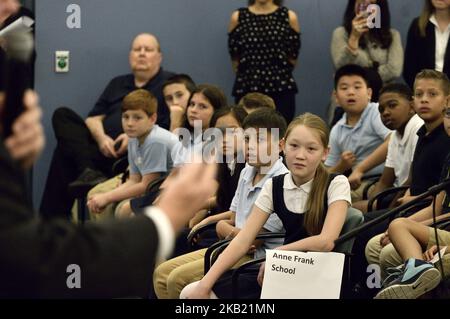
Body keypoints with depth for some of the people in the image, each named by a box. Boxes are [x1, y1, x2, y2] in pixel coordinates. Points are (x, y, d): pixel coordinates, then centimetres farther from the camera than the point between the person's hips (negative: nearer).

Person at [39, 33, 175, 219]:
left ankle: (53, 219, -17)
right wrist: (101, 137, -6)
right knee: (62, 115, -13)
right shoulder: (118, 84, 27)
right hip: (104, 146, 7)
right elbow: (94, 118, 18)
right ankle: (88, 172, -31)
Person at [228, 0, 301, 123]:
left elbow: (292, 59, 8)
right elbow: (235, 59, 9)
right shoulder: (238, 18, 5)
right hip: (246, 87, 1)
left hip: (282, 89, -1)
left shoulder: (289, 17, 3)